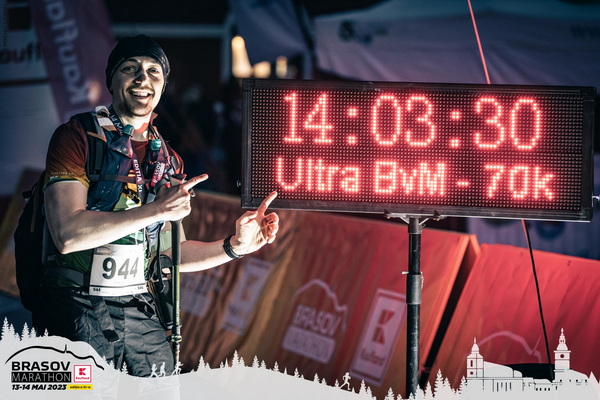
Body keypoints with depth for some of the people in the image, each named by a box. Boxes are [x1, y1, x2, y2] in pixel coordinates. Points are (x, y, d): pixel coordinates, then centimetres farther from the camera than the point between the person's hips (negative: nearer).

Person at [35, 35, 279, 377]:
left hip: (140, 315, 5)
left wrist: (235, 246, 4)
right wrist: (158, 210, -19)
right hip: (77, 310, -5)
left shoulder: (168, 160, 15)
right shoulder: (76, 137, -5)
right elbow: (67, 234, -19)